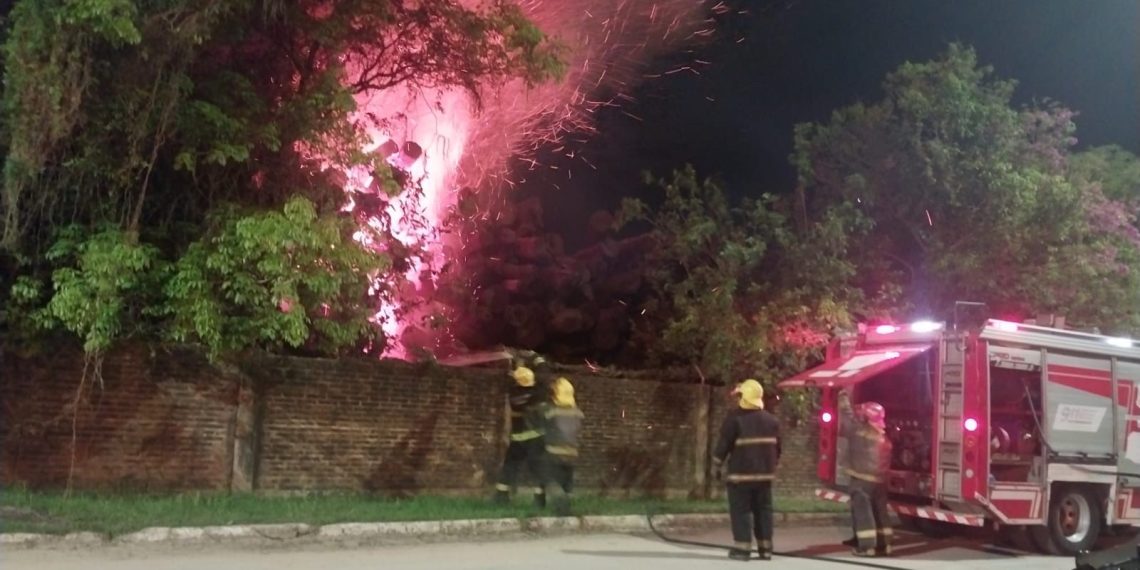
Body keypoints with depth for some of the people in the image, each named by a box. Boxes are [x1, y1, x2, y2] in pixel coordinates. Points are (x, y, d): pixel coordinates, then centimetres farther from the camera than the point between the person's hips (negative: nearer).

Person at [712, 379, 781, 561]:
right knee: (763, 510, 10)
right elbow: (777, 448, 15)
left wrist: (717, 467, 2)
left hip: (740, 473, -5)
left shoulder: (735, 419, -10)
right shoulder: (771, 420, 9)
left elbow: (723, 445, -10)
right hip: (765, 473, 5)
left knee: (741, 511, 0)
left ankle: (742, 548, -3)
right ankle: (765, 549, 10)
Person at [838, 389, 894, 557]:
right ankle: (883, 543, 18)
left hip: (862, 477, -8)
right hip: (879, 478, 8)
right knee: (879, 511, 14)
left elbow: (847, 416, -5)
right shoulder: (883, 438, 11)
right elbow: (885, 460, 16)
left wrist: (843, 396, 5)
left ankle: (867, 545, -9)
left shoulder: (859, 431, -12)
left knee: (862, 510, -6)